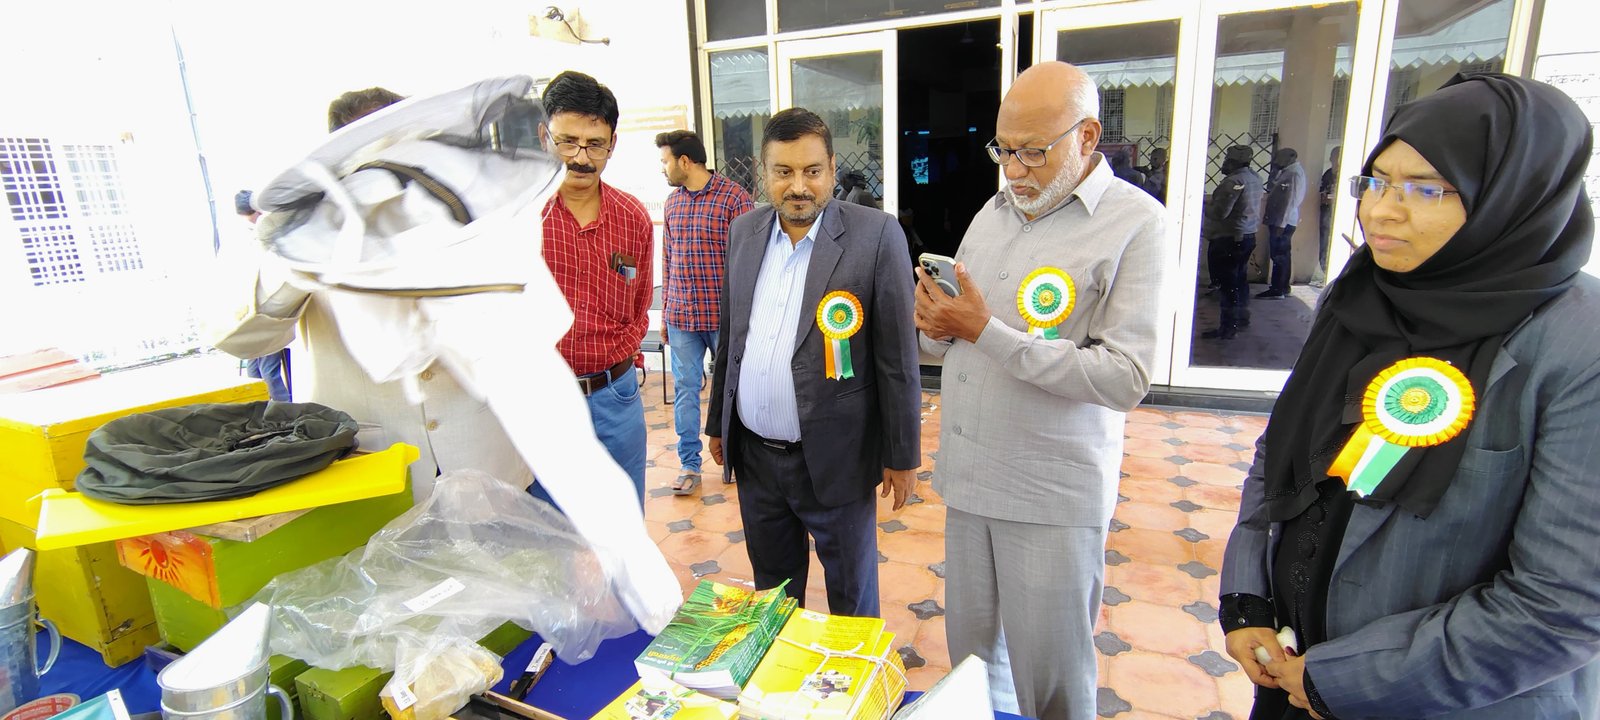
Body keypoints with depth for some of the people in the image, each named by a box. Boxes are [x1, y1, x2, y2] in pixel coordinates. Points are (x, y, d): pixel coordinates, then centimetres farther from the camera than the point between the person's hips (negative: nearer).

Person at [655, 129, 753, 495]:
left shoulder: (734, 197, -8)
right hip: (681, 316, 5)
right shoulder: (672, 202, 10)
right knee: (685, 389, 8)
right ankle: (689, 465, 18)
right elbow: (668, 260, 15)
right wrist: (665, 312, 14)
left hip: (723, 315, -5)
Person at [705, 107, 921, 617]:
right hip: (754, 455, 5)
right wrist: (718, 422, 15)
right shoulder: (745, 231, 5)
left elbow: (898, 355, -11)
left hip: (833, 458, -4)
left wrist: (902, 455, -8)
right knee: (771, 589, 24)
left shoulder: (876, 235, -12)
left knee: (852, 597, 15)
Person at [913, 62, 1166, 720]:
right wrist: (937, 327, -8)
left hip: (1055, 493, -5)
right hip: (968, 474, 6)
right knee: (970, 649, 18)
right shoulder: (993, 213, 10)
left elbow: (1125, 380, -18)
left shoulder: (1135, 222, -10)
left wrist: (987, 331, -22)